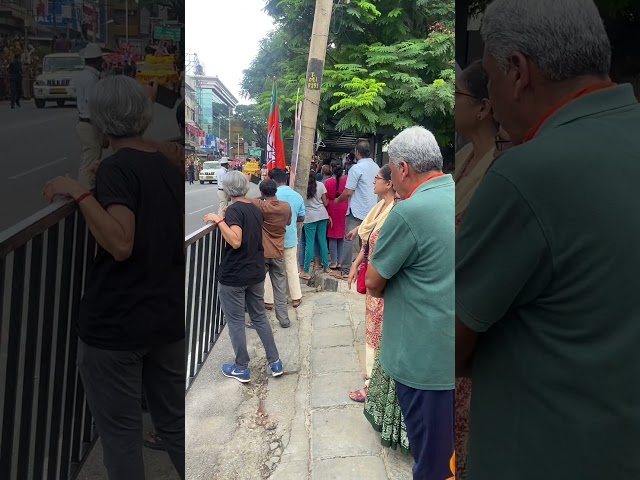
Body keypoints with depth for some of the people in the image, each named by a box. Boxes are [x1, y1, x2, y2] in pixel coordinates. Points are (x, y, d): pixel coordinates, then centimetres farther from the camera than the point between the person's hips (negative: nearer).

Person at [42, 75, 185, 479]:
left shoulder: (116, 168, -14)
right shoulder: (170, 168, 7)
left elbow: (120, 244, -29)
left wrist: (78, 192, -20)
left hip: (115, 324, -7)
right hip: (168, 318, 7)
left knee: (122, 431, 11)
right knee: (174, 421, 20)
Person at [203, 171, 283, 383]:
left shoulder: (234, 210, -15)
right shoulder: (256, 209, 8)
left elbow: (236, 241, -29)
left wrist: (219, 220, -23)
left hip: (233, 276, -7)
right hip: (256, 273, 7)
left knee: (235, 321, 7)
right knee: (260, 317, 17)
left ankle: (241, 368, 18)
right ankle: (275, 362, 21)